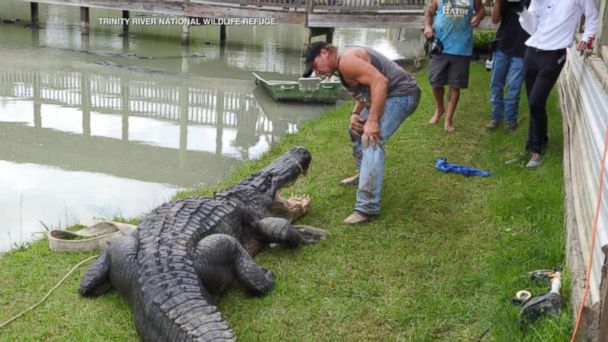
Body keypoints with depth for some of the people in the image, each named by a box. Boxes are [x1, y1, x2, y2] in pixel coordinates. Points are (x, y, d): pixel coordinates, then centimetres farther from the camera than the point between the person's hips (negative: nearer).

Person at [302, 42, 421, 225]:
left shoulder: (346, 59, -19)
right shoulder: (343, 64, 14)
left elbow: (380, 82, -28)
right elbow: (364, 90, 19)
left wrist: (372, 121, -29)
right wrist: (355, 114, 1)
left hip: (401, 93, -11)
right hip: (386, 95, 11)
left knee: (371, 141, -24)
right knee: (357, 129, 26)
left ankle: (367, 208, -28)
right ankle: (365, 175, 43)